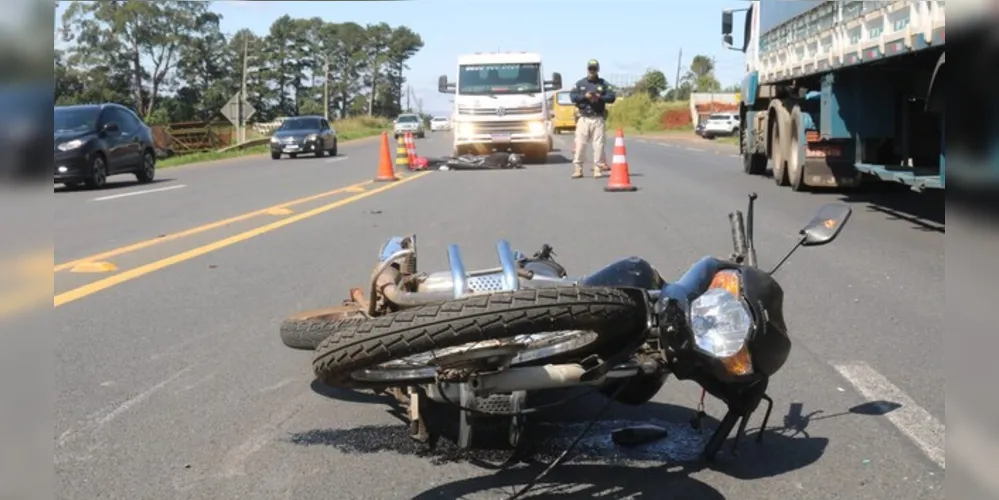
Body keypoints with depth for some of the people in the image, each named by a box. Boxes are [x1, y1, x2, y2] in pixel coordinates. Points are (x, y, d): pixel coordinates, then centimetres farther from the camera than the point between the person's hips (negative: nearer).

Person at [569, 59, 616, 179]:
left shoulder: (603, 84, 9)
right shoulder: (580, 83, 10)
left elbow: (612, 97, 0)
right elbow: (572, 96, -1)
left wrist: (599, 97, -14)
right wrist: (584, 96, -15)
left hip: (598, 119, 0)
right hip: (583, 118, 0)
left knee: (598, 145, -2)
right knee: (579, 144, -4)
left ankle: (598, 169, 4)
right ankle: (577, 169, 0)